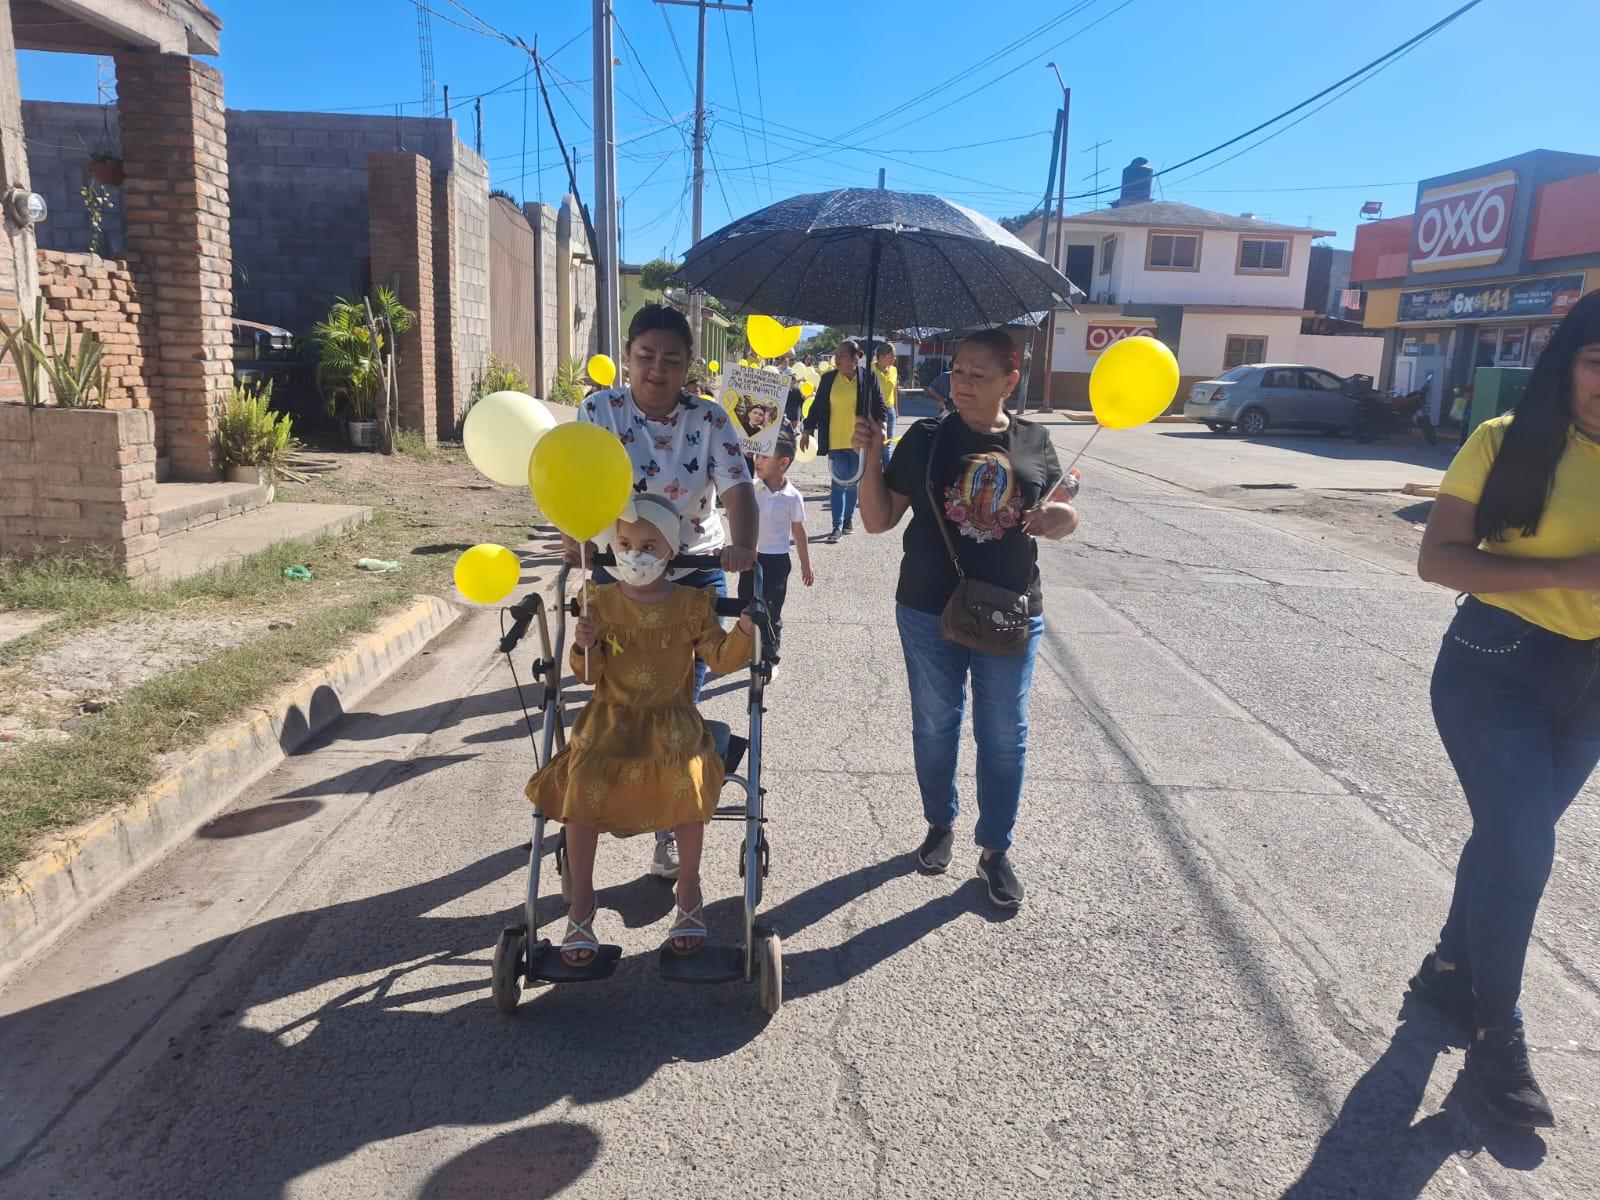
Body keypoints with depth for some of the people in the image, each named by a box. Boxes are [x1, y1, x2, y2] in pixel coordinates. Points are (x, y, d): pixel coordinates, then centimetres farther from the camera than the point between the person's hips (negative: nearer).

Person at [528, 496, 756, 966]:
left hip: (671, 721, -1)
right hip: (610, 720, 1)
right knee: (584, 787, -24)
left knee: (687, 783, -29)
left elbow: (721, 658, -3)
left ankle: (689, 895, -5)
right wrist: (584, 646, -20)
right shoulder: (601, 601, 2)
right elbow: (588, 674, 1)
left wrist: (744, 630, -20)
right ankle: (580, 906, -5)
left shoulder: (691, 604, 1)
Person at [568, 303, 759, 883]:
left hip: (695, 574, 0)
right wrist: (575, 539, -35)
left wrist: (742, 545, -37)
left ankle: (670, 827, 18)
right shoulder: (599, 410, -7)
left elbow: (737, 486, -18)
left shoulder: (709, 418, -7)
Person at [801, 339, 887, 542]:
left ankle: (848, 518, 26)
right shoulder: (828, 378, 3)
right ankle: (837, 526, -5)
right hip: (836, 441, 0)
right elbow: (817, 406, 8)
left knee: (853, 483, 11)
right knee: (839, 483, -4)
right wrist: (807, 431, 5)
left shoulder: (868, 378, -1)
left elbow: (879, 406, 4)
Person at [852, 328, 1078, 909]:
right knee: (935, 725, 13)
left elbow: (1064, 513, 10)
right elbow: (878, 520, -3)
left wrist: (1059, 517, -14)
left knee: (1004, 735, 8)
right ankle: (940, 824, 36)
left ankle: (995, 849, 25)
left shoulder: (1034, 442, 0)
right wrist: (871, 459, -18)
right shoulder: (926, 438, -4)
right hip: (930, 610, -1)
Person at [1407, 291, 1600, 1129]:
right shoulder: (1508, 442, -10)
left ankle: (1450, 968, 40)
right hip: (1494, 665, -5)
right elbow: (1437, 559, -15)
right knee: (1522, 844, -8)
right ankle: (1496, 1039, 9)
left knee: (1511, 837, 17)